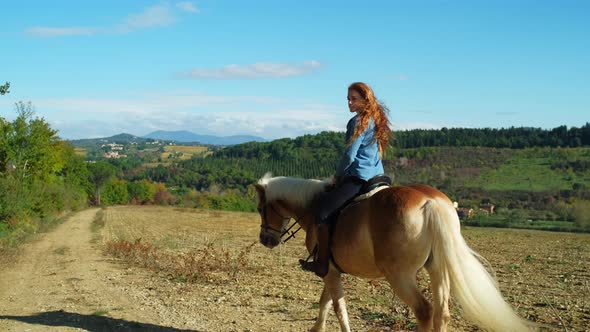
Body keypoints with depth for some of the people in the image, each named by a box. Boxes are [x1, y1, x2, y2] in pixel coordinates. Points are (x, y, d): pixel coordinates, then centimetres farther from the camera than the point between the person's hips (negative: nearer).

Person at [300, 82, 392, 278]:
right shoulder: (375, 120, 16)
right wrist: (342, 175, 22)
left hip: (359, 177, -10)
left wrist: (337, 176, 1)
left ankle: (322, 263, -15)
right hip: (377, 176, 10)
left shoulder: (358, 121, -11)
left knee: (322, 210, -13)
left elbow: (350, 155, -14)